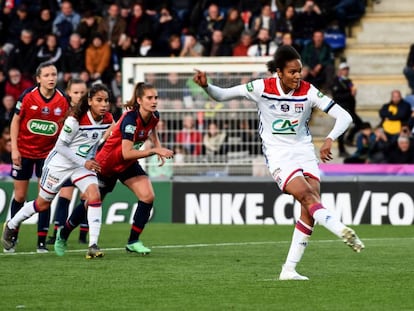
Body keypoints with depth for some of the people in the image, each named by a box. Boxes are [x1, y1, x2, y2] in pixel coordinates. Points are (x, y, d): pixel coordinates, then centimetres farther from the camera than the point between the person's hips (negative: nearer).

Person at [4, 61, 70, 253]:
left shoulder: (63, 100, -10)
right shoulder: (28, 96, -13)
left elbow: (66, 127, 2)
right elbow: (15, 121, -4)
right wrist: (14, 149, -9)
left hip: (48, 153, 0)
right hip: (24, 151, 0)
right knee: (20, 196, 6)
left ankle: (41, 242, 1)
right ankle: (12, 238, 22)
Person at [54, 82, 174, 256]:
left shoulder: (154, 116, -11)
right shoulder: (130, 119, -34)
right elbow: (127, 153, -38)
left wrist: (158, 147, -1)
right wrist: (154, 151, -39)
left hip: (128, 164, 6)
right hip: (107, 163, -6)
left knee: (148, 196, -15)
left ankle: (133, 242, -3)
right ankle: (63, 235, 33)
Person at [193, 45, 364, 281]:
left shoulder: (308, 92, -8)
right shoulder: (262, 88, -10)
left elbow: (344, 116, -10)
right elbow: (222, 95, -2)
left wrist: (330, 139, -27)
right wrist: (206, 86, -23)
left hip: (305, 153, 3)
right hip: (278, 156, -2)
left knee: (310, 210, -10)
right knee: (308, 197, -27)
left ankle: (289, 269, -5)